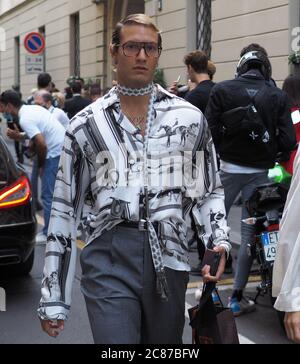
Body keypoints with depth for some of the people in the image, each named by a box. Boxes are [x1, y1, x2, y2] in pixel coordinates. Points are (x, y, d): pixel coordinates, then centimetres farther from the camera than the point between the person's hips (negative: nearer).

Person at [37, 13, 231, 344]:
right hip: (108, 262, -2)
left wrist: (218, 241, -5)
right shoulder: (86, 125, 4)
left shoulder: (189, 118, 6)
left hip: (169, 259, 2)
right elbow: (64, 208, 5)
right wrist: (53, 298, 3)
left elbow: (209, 190, 15)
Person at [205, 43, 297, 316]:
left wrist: (222, 151, 8)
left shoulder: (222, 90, -6)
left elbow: (210, 130, -9)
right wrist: (267, 153, 10)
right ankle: (237, 297, 13)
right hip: (259, 172, 1)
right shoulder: (278, 96, -4)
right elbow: (287, 141, -8)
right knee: (249, 234, 8)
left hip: (228, 168, 0)